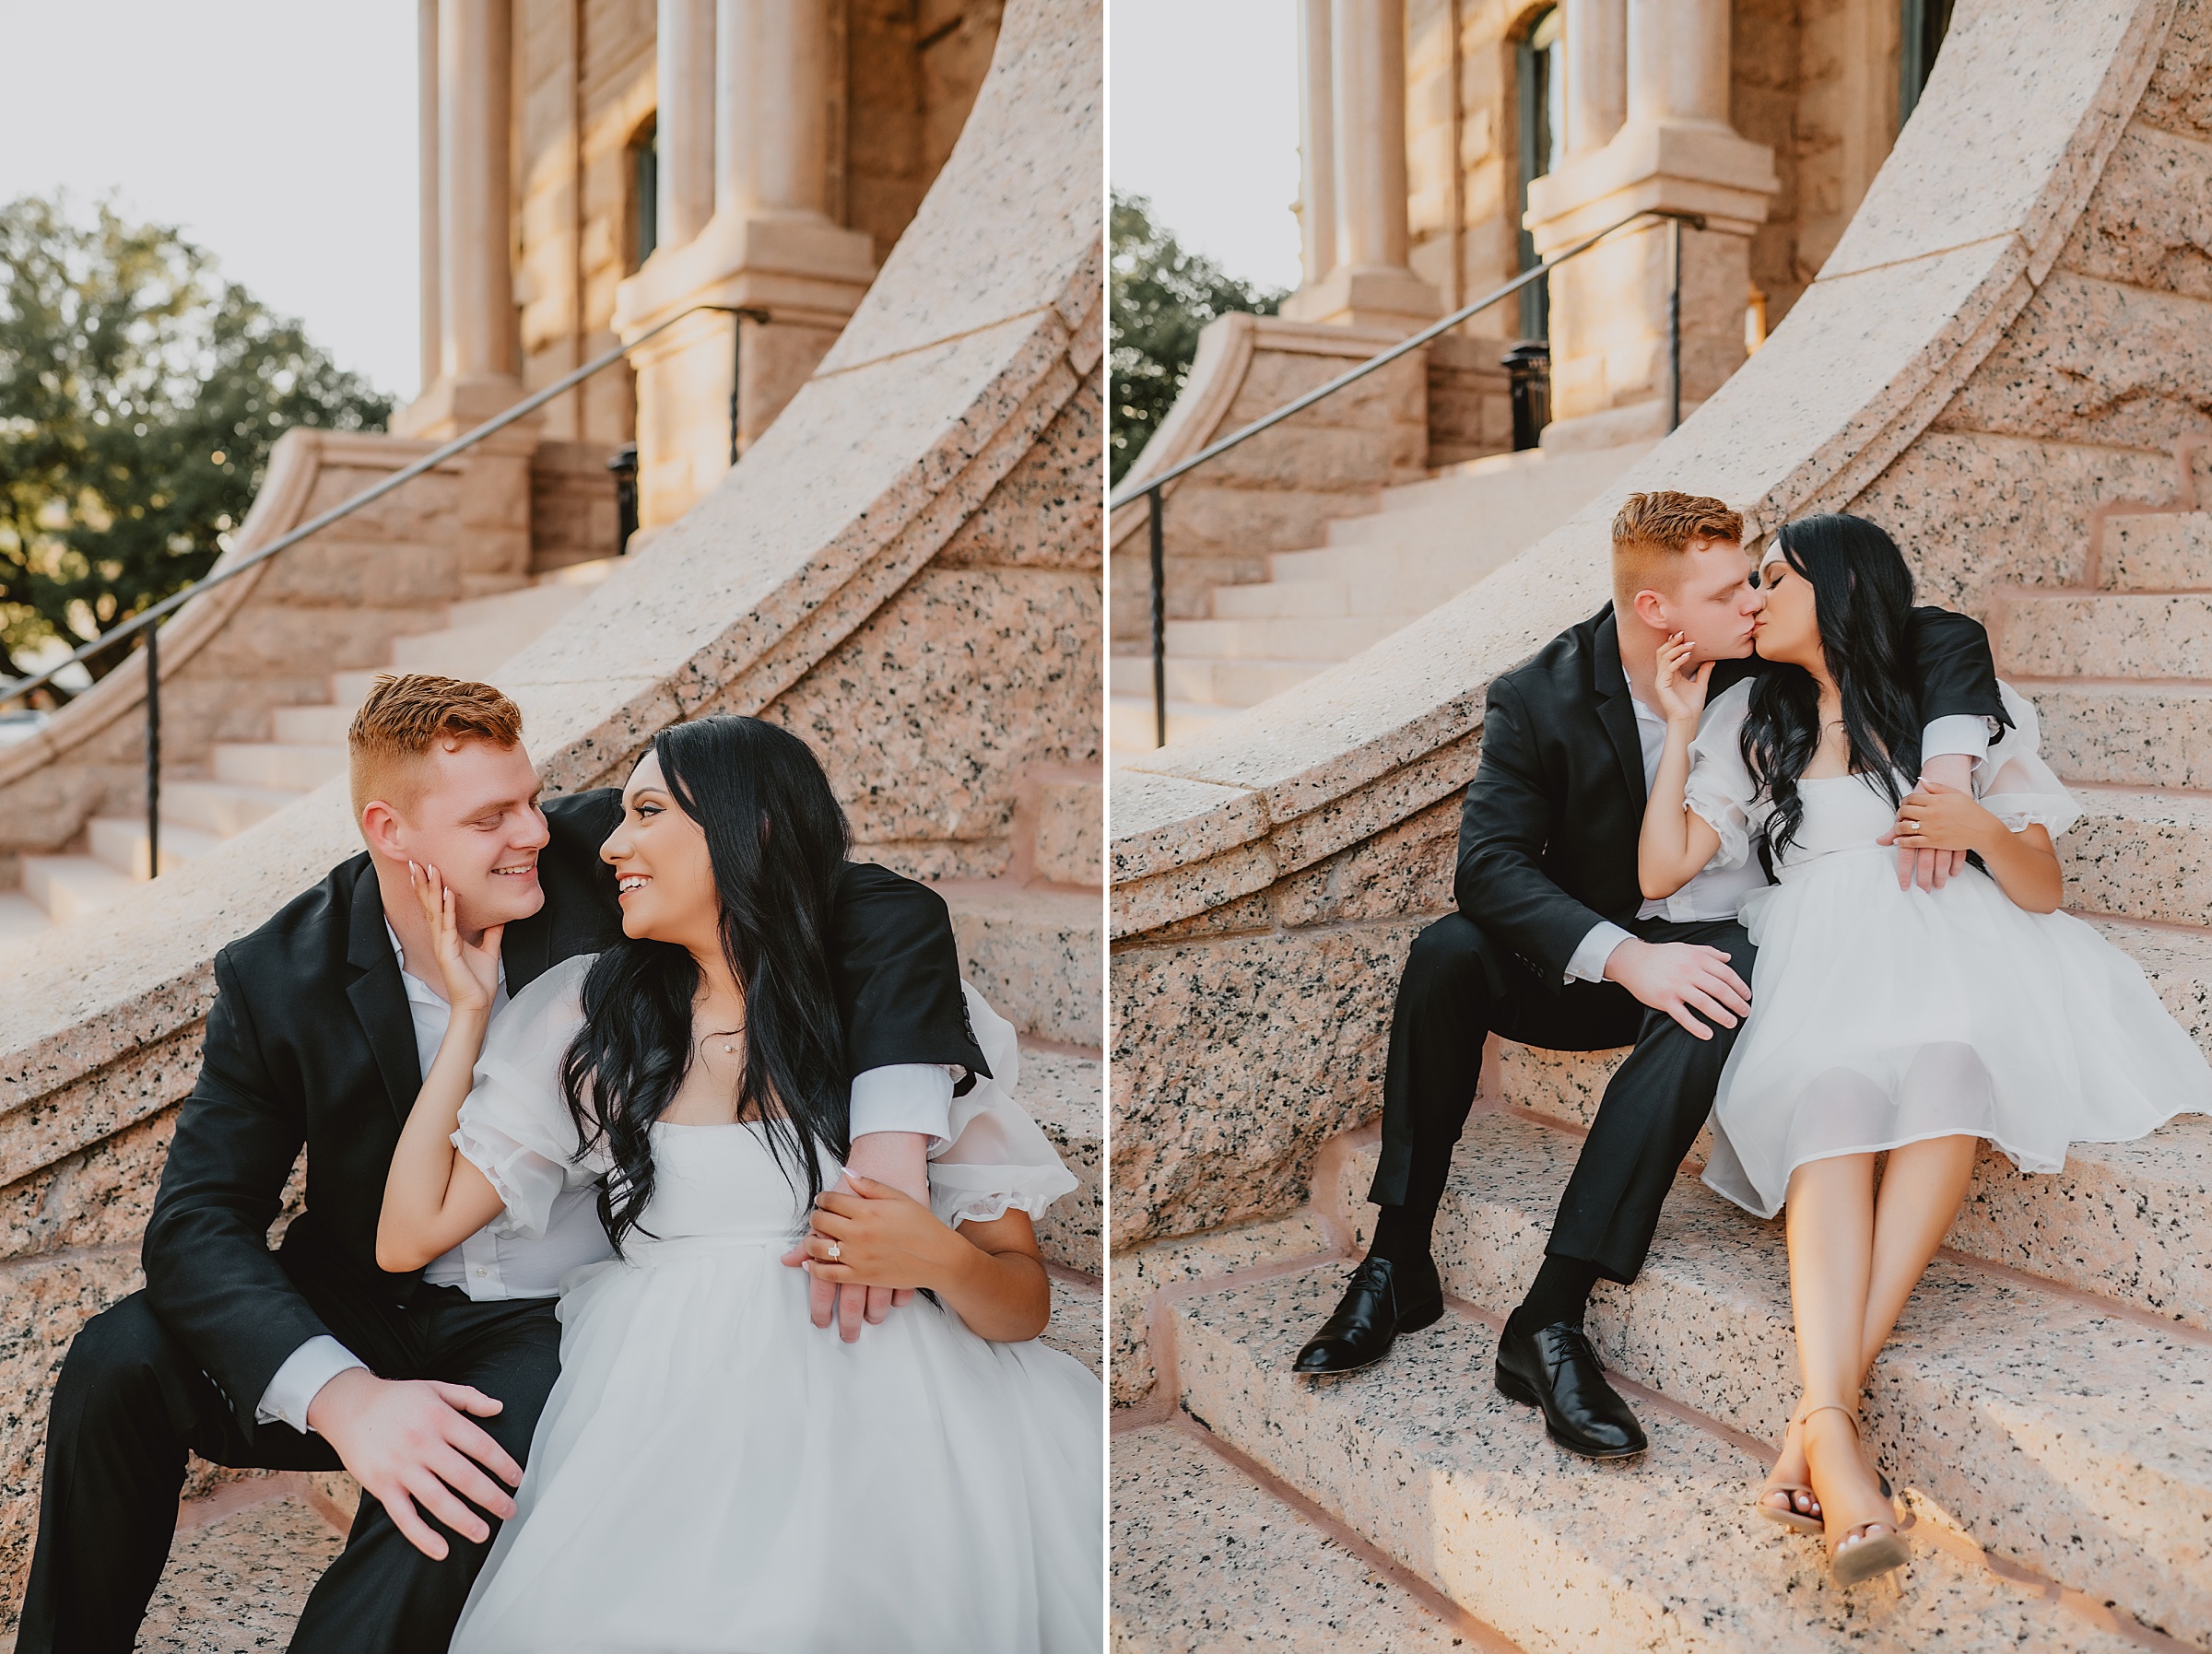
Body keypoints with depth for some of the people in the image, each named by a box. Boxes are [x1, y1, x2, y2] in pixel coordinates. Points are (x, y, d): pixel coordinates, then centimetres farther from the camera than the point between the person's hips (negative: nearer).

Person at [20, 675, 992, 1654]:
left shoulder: (599, 856, -14)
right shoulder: (278, 977, -8)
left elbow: (887, 911, -17)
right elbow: (200, 1219, -12)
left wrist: (889, 1149, -33)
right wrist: (343, 1397, -31)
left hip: (560, 1325, -2)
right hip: (368, 1312, 3)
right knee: (119, 1361, -18)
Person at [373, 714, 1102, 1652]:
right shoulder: (589, 1018, 13)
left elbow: (1025, 1303, 7)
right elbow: (407, 1237, 5)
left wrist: (938, 1260, -16)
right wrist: (469, 1009, 10)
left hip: (873, 1382, -1)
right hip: (664, 1391, 1)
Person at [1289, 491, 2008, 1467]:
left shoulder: (1768, 657, -5)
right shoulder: (1540, 698, -11)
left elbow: (1948, 638, 2)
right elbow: (1490, 863, -22)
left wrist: (1944, 773, -18)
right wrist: (1626, 958, -35)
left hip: (1724, 941, 0)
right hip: (1591, 950, 0)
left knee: (1709, 1014, -36)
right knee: (1445, 952, -27)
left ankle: (1552, 1316, -36)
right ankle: (1398, 1262, -17)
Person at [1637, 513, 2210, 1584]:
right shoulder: (1751, 722, 20)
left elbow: (2042, 893, 10)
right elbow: (1662, 871, 10)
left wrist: (1984, 830, -11)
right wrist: (1681, 725, 10)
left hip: (1951, 942, -1)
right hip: (1817, 957, 1)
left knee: (1950, 1066, -36)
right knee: (1830, 1101, -33)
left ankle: (1825, 1407, -42)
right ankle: (1834, 1429, -48)